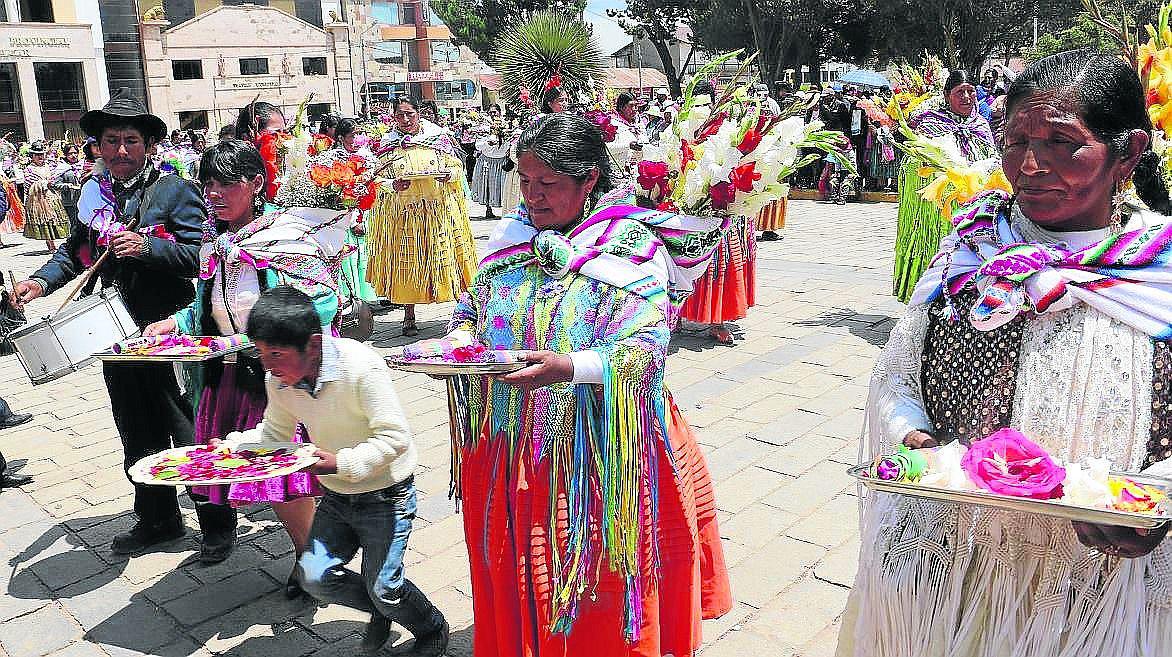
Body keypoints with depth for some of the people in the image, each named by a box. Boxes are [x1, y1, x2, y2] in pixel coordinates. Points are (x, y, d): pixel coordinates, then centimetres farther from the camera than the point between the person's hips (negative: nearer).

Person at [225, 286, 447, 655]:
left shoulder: (361, 366, -28)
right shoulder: (279, 380, -9)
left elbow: (395, 438, -27)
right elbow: (274, 432, 9)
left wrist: (340, 463, -35)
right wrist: (230, 446, -8)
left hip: (386, 496, -6)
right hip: (336, 496, 6)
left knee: (382, 589, -3)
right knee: (314, 576, -4)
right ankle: (381, 608, 25)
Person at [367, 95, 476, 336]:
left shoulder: (438, 136, 4)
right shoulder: (387, 143, 5)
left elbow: (457, 166, 7)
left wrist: (447, 174, -15)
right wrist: (394, 185, -16)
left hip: (439, 208, -1)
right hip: (403, 211, 1)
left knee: (443, 258, 1)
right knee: (406, 262, 3)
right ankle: (409, 316, 14)